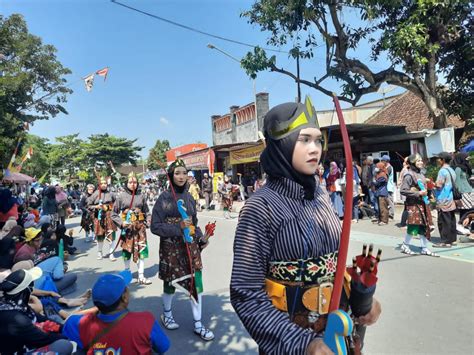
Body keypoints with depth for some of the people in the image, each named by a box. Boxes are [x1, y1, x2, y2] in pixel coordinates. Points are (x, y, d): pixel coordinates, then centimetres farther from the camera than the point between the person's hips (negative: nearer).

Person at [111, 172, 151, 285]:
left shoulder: (141, 196, 2)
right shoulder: (121, 196, -2)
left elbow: (146, 212, 11)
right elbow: (114, 214, 1)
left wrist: (146, 222, -4)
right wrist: (121, 223, -13)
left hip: (140, 227, 1)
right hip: (127, 228, -1)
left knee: (141, 250, 1)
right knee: (127, 250, 10)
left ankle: (141, 276, 11)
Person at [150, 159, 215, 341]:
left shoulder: (189, 197, 5)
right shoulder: (164, 198, -9)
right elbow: (155, 226, -10)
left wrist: (200, 238, -4)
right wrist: (178, 227, -21)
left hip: (190, 246, 4)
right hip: (171, 247, -4)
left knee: (196, 282, 3)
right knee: (170, 282, 12)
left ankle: (198, 324, 19)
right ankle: (167, 314, 41)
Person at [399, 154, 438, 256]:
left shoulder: (420, 174, 13)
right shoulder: (409, 175, -13)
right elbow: (403, 190, -19)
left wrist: (425, 192, 13)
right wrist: (418, 193, -19)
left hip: (423, 203, 8)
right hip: (413, 204, -8)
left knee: (424, 226, 9)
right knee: (414, 225, -6)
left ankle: (424, 248, 19)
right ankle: (405, 246, 12)